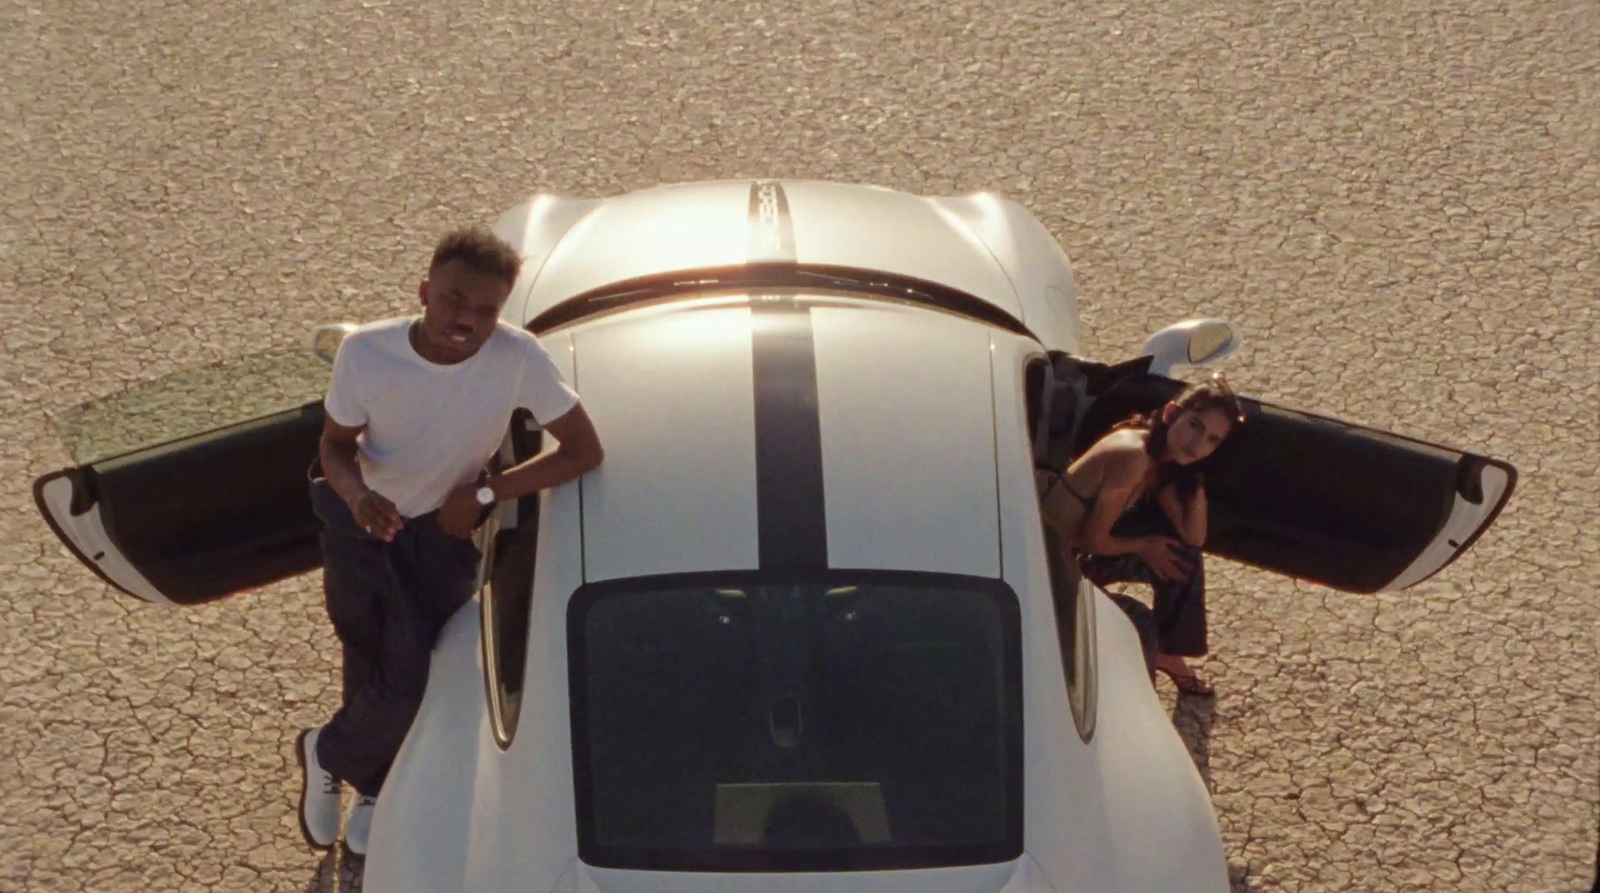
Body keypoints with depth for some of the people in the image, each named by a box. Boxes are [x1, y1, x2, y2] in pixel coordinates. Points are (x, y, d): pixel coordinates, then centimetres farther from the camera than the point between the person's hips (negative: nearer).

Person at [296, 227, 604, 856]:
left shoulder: (517, 359, -29)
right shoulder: (365, 353, -26)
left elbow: (584, 451, -21)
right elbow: (335, 444, -10)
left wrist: (484, 493, -23)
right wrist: (355, 493, -32)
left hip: (444, 529, 1)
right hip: (362, 522, 0)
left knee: (406, 676, 2)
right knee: (371, 666, 6)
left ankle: (329, 757, 35)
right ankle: (374, 786, 38)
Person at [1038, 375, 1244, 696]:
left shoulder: (1163, 457, -2)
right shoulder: (1133, 456, -29)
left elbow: (1194, 538, -2)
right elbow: (1093, 540, -23)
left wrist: (1197, 477, -13)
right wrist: (1144, 546, -7)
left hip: (1076, 551, 9)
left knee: (1182, 559, 5)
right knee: (1139, 628, -14)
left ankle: (1169, 653, 20)